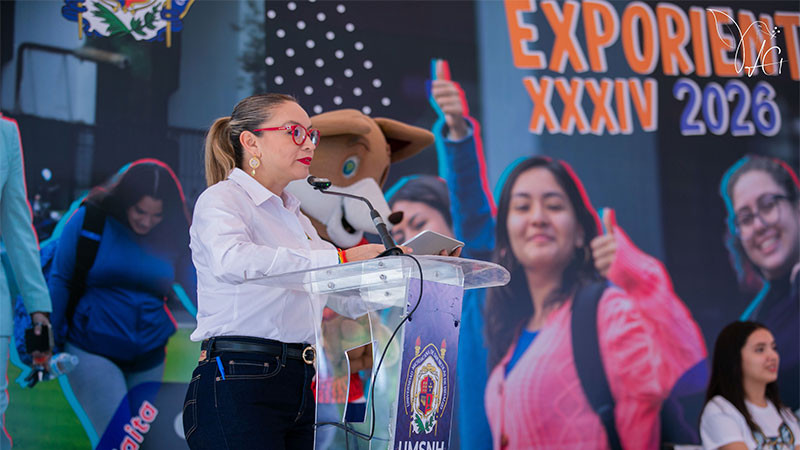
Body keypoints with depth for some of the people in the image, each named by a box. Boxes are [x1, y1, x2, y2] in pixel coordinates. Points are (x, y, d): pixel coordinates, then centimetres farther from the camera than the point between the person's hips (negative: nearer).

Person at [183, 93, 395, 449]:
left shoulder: (294, 215, 22)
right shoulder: (221, 199, -2)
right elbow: (232, 260, -27)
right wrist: (337, 259, -30)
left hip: (300, 386, 8)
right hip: (239, 386, -7)